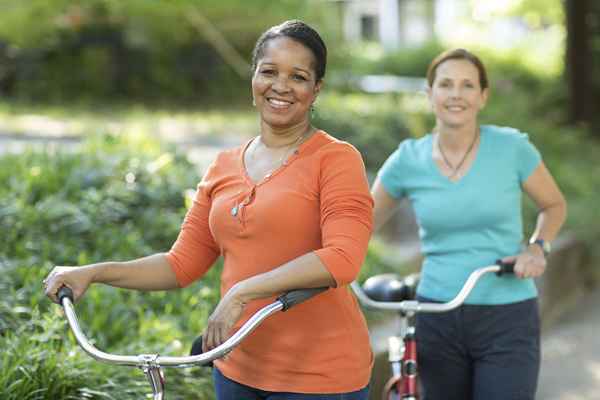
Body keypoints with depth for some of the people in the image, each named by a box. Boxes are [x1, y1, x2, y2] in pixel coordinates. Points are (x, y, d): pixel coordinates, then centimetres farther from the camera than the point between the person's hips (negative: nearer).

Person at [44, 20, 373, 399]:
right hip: (238, 368, 5)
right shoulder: (224, 167, 8)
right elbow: (183, 264, 8)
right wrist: (94, 272, -3)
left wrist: (244, 291, -29)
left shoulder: (336, 159, -9)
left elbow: (342, 258, -23)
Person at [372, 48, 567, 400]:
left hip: (507, 321, -2)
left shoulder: (512, 147, -6)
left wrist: (537, 248, -8)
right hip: (438, 321, 2)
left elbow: (554, 206, 10)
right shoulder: (408, 159, -1)